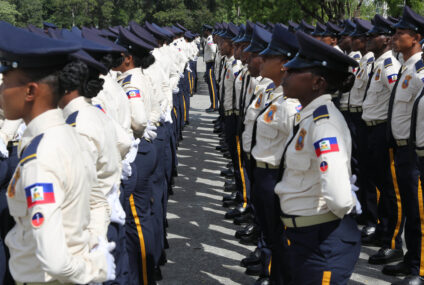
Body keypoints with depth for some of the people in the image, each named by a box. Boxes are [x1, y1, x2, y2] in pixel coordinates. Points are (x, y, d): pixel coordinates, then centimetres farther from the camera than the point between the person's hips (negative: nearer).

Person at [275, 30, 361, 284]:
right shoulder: (308, 117, 6)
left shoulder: (324, 123, -23)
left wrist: (345, 213, -12)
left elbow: (338, 197, -31)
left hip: (325, 242, -9)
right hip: (305, 235, 9)